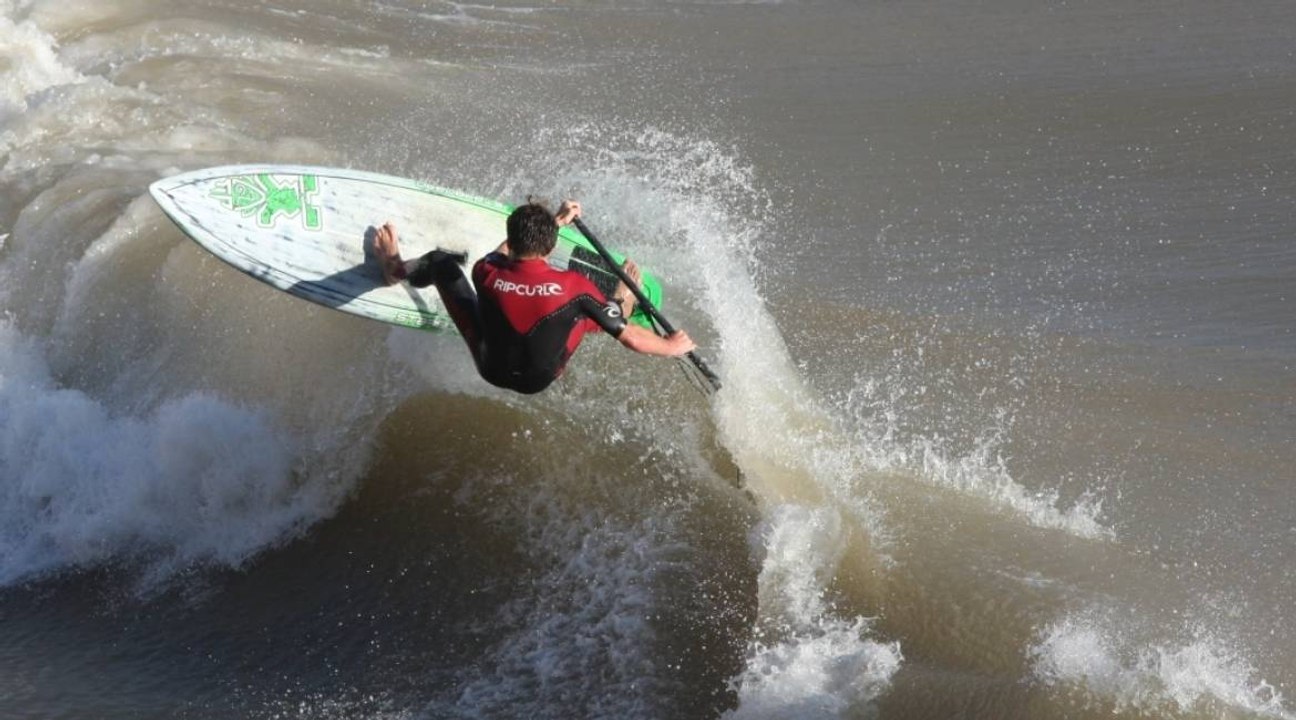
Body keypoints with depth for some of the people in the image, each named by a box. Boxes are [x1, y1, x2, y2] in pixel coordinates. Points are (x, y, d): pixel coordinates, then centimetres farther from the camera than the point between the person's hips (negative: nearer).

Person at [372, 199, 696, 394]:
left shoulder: (487, 274, -24)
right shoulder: (574, 286, -29)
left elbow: (504, 254, 3)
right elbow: (629, 337, -19)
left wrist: (555, 221, 15)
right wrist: (670, 346, 1)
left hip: (492, 369, 1)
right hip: (544, 378, -1)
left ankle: (396, 269, 47)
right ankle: (623, 301, 54)